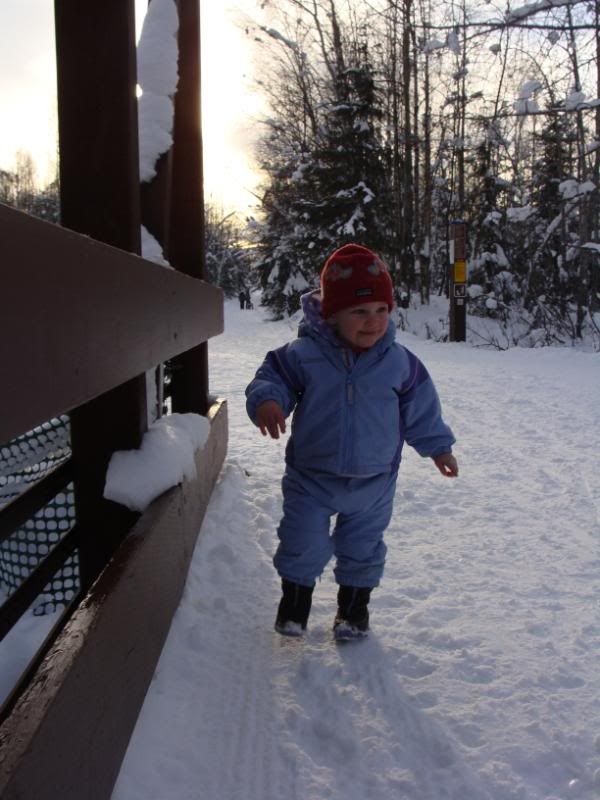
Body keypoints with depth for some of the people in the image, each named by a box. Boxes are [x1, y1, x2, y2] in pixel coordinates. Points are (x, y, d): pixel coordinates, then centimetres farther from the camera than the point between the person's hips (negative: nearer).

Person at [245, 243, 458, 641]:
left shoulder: (400, 362, -9)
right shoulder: (302, 355, -16)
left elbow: (421, 409, 3)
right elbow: (273, 377, -10)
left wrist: (438, 446, 9)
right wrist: (267, 401, -32)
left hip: (373, 481, 2)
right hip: (311, 477, -1)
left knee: (363, 547, 15)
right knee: (303, 543, 4)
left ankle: (354, 607, 37)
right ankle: (295, 600, 30)